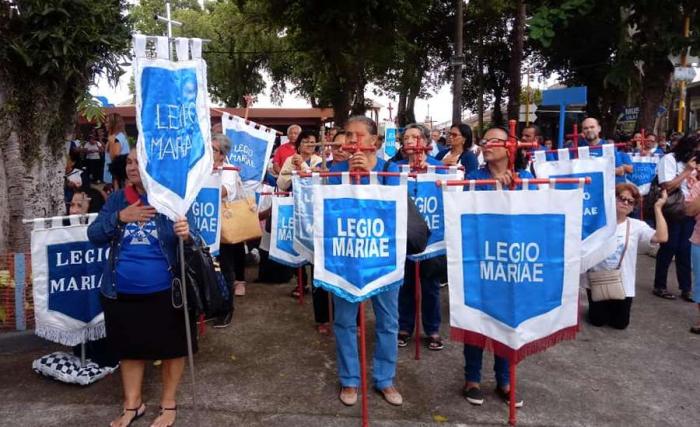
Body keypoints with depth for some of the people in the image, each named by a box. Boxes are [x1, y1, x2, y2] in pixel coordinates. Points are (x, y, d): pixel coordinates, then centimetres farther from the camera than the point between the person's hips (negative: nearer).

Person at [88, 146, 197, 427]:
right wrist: (119, 218, -19)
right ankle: (132, 404, 38)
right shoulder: (117, 199, 2)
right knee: (129, 348, 18)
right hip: (122, 293, 4)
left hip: (164, 292, -3)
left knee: (171, 347, 11)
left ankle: (168, 404, 33)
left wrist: (187, 235, -34)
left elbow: (193, 240, -10)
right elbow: (94, 236, -2)